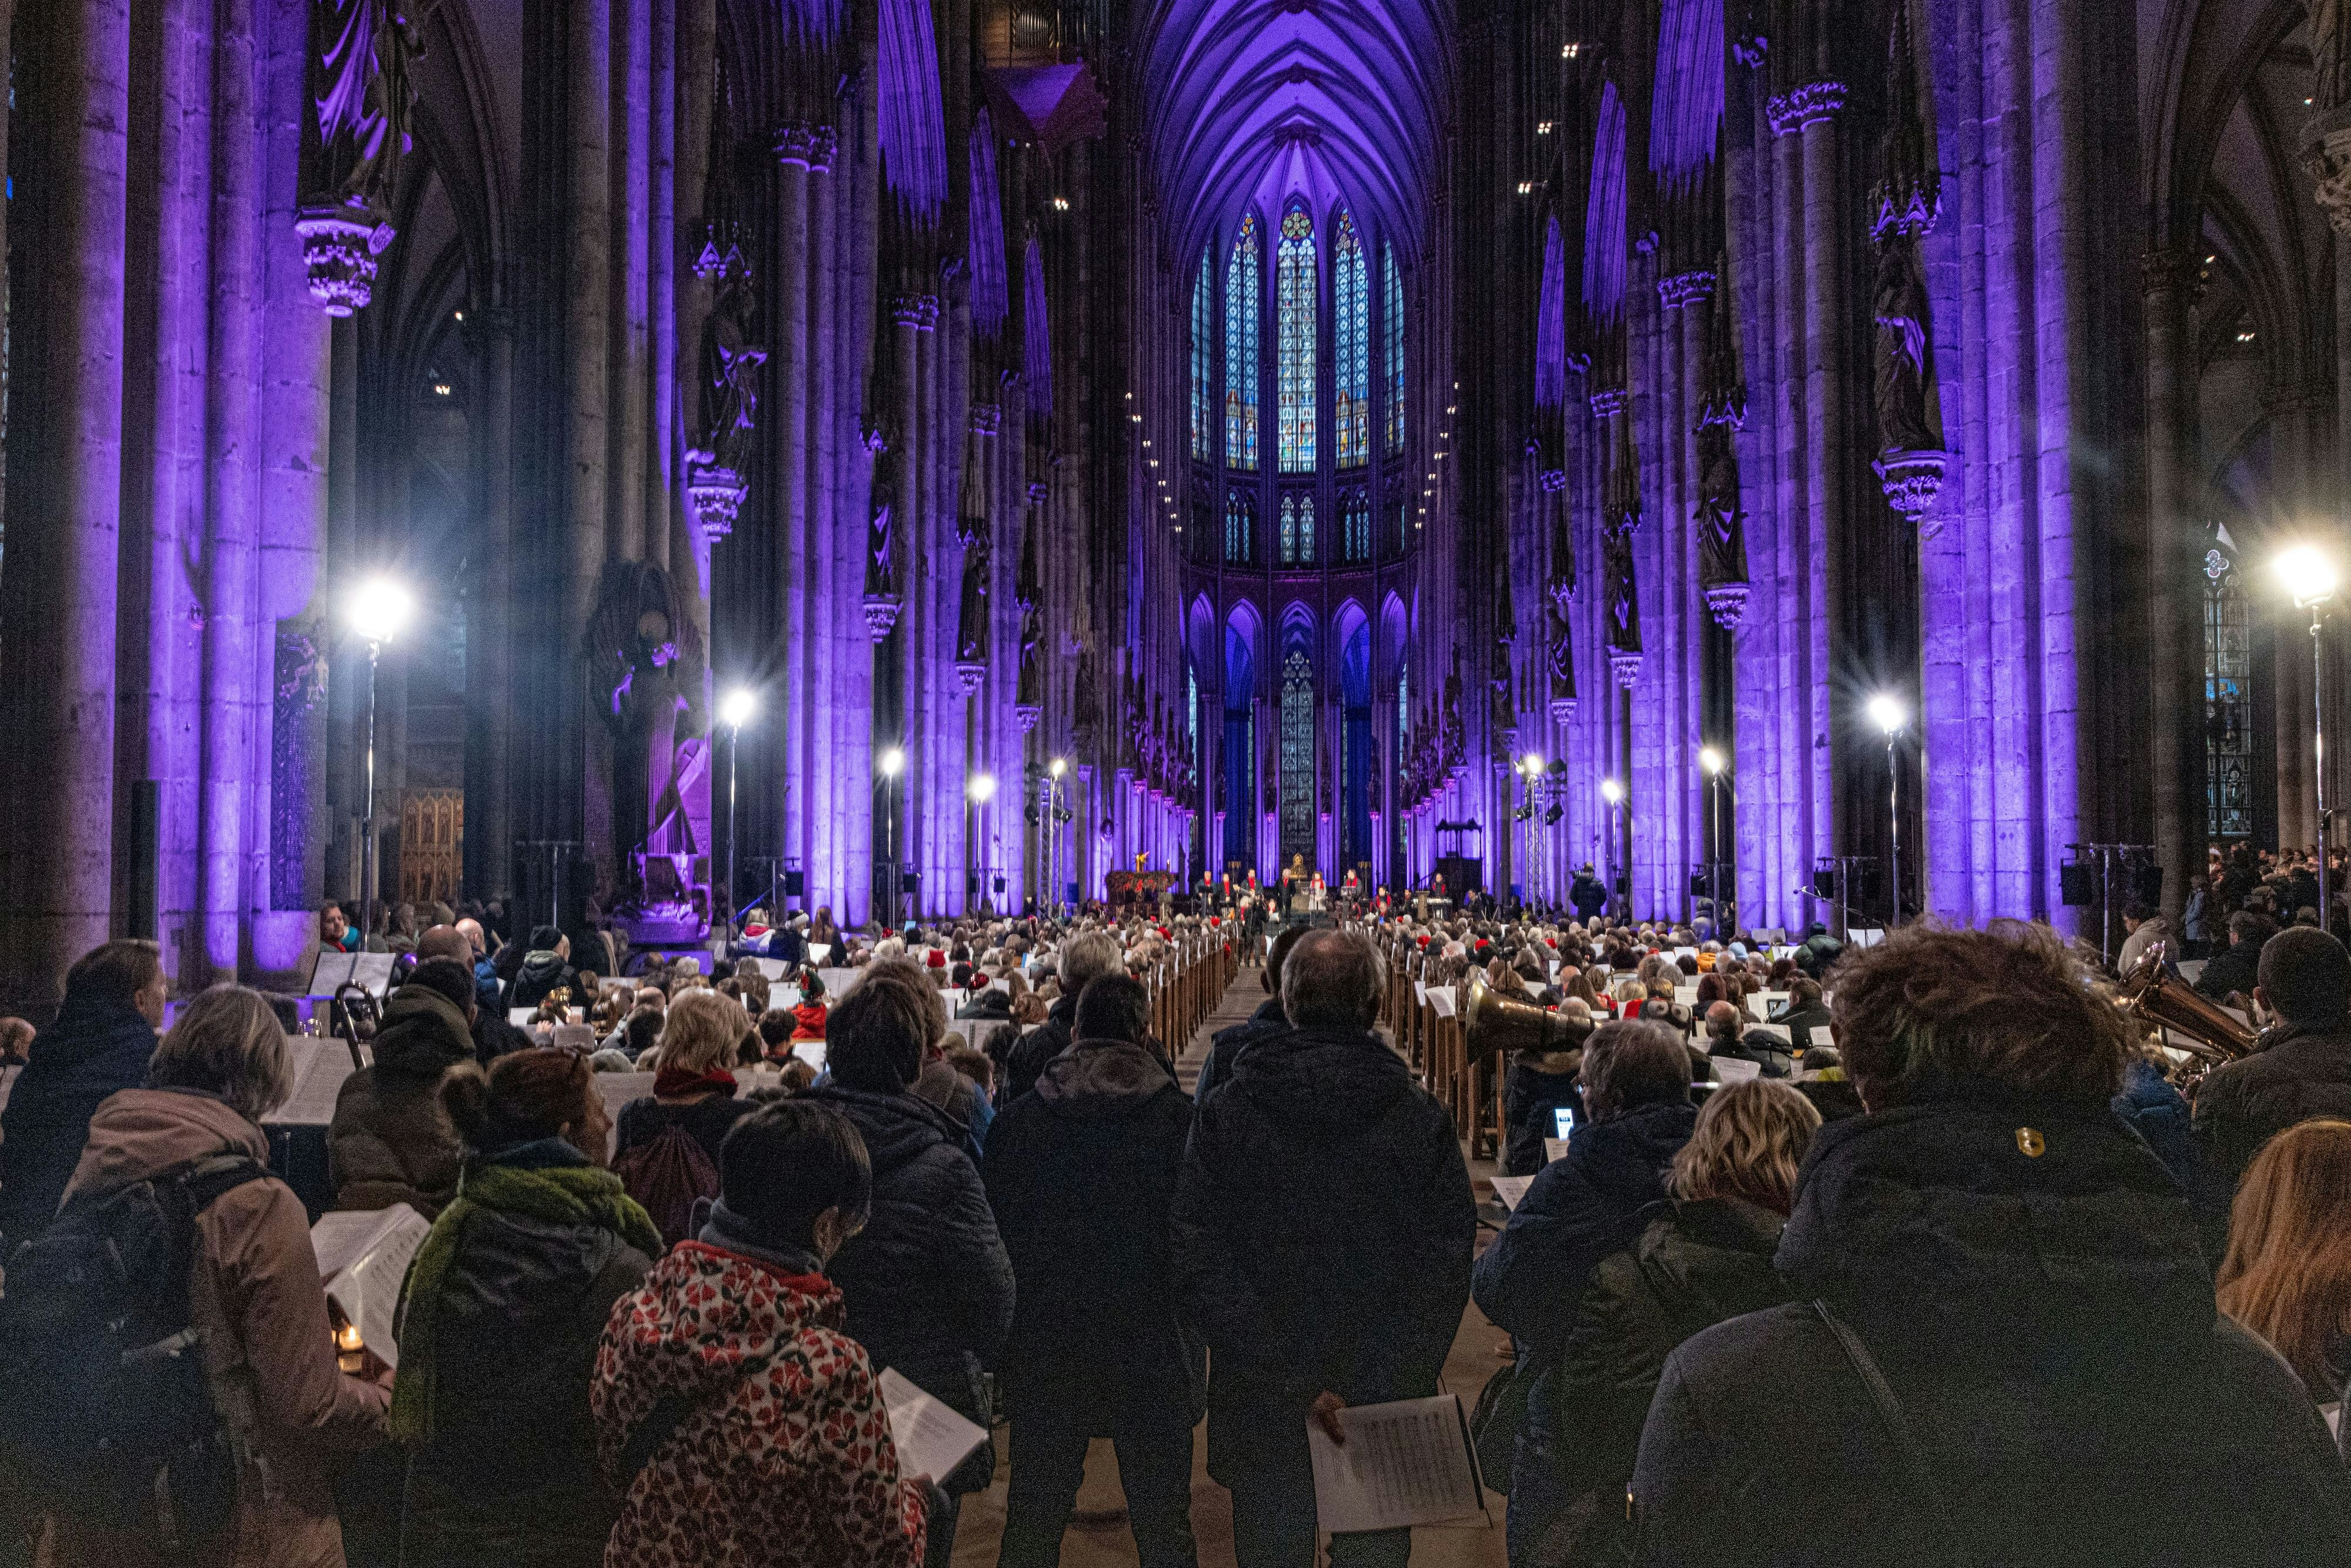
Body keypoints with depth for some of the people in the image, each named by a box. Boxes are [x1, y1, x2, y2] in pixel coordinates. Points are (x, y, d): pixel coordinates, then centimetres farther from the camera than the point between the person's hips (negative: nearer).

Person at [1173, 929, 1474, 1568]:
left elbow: (1199, 1269, -14)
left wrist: (1289, 1384, -14)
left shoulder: (1224, 1114, -9)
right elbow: (1447, 1268, -11)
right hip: (1389, 1401, 0)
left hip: (1261, 1413, 0)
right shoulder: (1422, 1118, -9)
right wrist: (1392, 1381, -9)